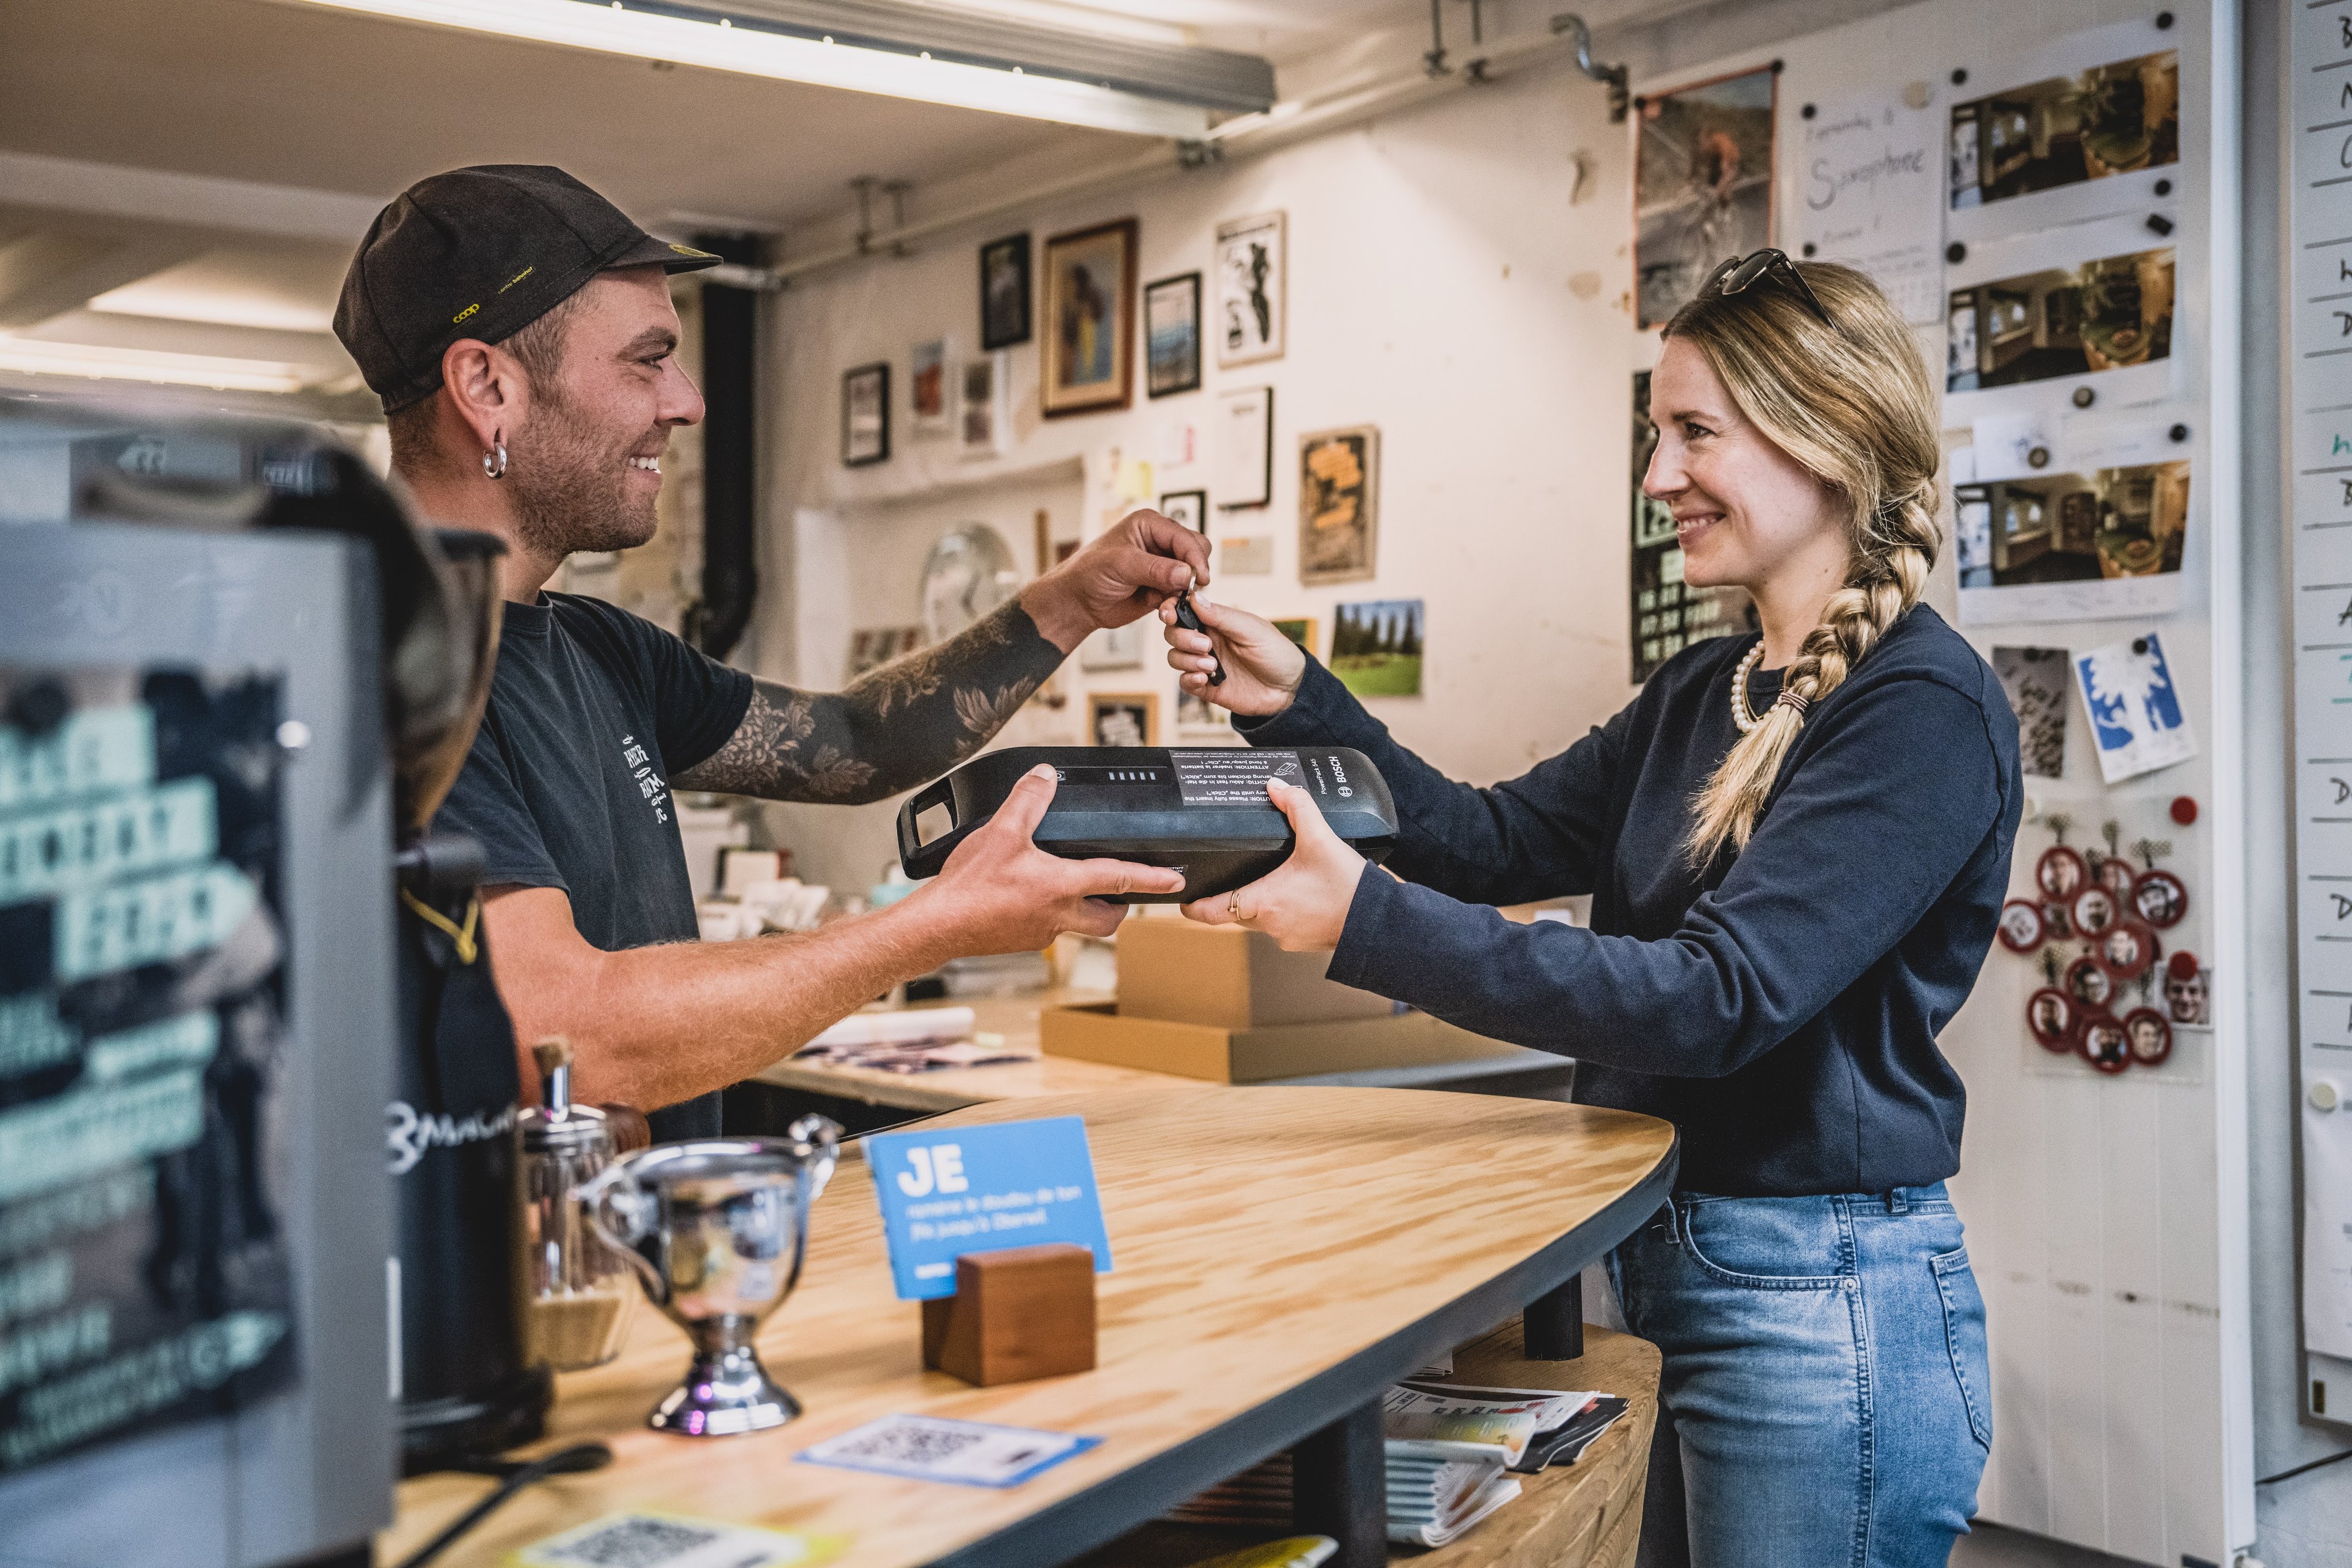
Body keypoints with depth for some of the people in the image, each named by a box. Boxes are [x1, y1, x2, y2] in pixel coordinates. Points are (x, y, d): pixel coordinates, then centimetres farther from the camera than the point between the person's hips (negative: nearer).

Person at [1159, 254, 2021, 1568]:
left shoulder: (1924, 708, -17)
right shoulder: (1704, 692, 11)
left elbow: (1722, 996, -26)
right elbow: (1499, 841, 12)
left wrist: (1370, 922, -30)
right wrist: (1303, 706, -1)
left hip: (1820, 1307, -8)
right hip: (1669, 1269, 9)